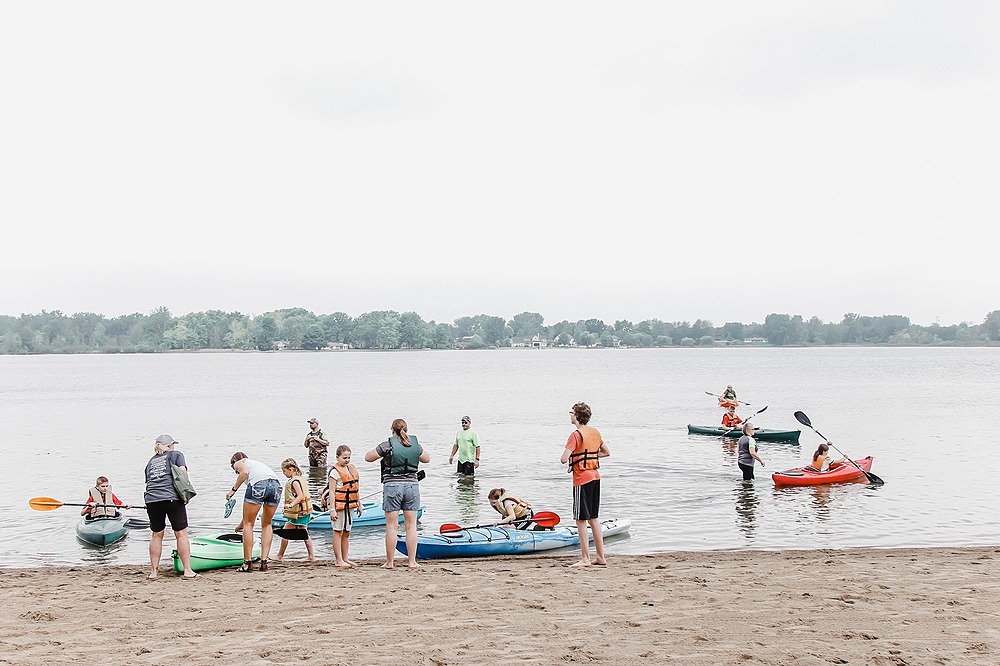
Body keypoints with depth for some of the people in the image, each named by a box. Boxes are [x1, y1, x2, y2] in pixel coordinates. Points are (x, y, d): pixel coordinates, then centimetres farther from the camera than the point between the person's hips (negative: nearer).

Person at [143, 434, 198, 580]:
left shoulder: (151, 461, 22)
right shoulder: (176, 455, 10)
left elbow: (148, 481, 18)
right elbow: (183, 472, -3)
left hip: (152, 500, 4)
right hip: (172, 498, -4)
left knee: (156, 535, 14)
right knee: (181, 534, 1)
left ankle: (153, 572, 14)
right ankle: (187, 571, 1)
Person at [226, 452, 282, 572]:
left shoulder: (238, 463, 25)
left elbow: (245, 472, -4)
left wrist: (233, 490, 5)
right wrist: (241, 524, 51)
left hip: (259, 483, -6)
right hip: (276, 485, 6)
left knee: (248, 524, 9)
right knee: (267, 524, 22)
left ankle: (248, 563, 8)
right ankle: (264, 561, 16)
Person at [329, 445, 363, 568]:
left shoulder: (352, 469, 13)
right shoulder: (335, 471, -9)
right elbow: (332, 491, -12)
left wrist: (359, 504, 20)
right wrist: (332, 509, -16)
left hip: (349, 505, 7)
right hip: (339, 505, -7)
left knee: (347, 532, 12)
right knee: (338, 532, -1)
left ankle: (345, 558, 19)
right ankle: (339, 560, 2)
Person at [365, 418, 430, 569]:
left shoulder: (387, 445, -6)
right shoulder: (415, 445, 5)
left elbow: (368, 457, 5)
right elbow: (427, 458, 23)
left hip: (392, 485, -3)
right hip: (412, 485, 3)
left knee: (391, 526, 2)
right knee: (411, 526, 7)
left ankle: (389, 562, 6)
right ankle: (411, 561, 7)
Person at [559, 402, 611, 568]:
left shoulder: (576, 435, -15)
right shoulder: (595, 432, 8)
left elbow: (564, 459, -22)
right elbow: (606, 452, 22)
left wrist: (568, 456, 1)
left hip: (582, 479, -8)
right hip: (595, 477, 8)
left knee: (581, 520, -2)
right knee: (593, 518, 15)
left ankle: (585, 558, -2)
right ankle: (601, 557, 17)